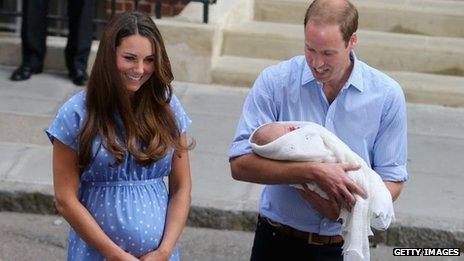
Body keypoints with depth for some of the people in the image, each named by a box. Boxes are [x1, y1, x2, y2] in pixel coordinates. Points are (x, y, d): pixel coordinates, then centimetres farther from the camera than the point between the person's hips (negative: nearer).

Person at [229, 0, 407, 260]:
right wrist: (314, 172, -29)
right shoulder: (275, 81, -12)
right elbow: (240, 164, -19)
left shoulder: (387, 95, -8)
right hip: (279, 239, -1)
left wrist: (344, 208, -24)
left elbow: (392, 180, -5)